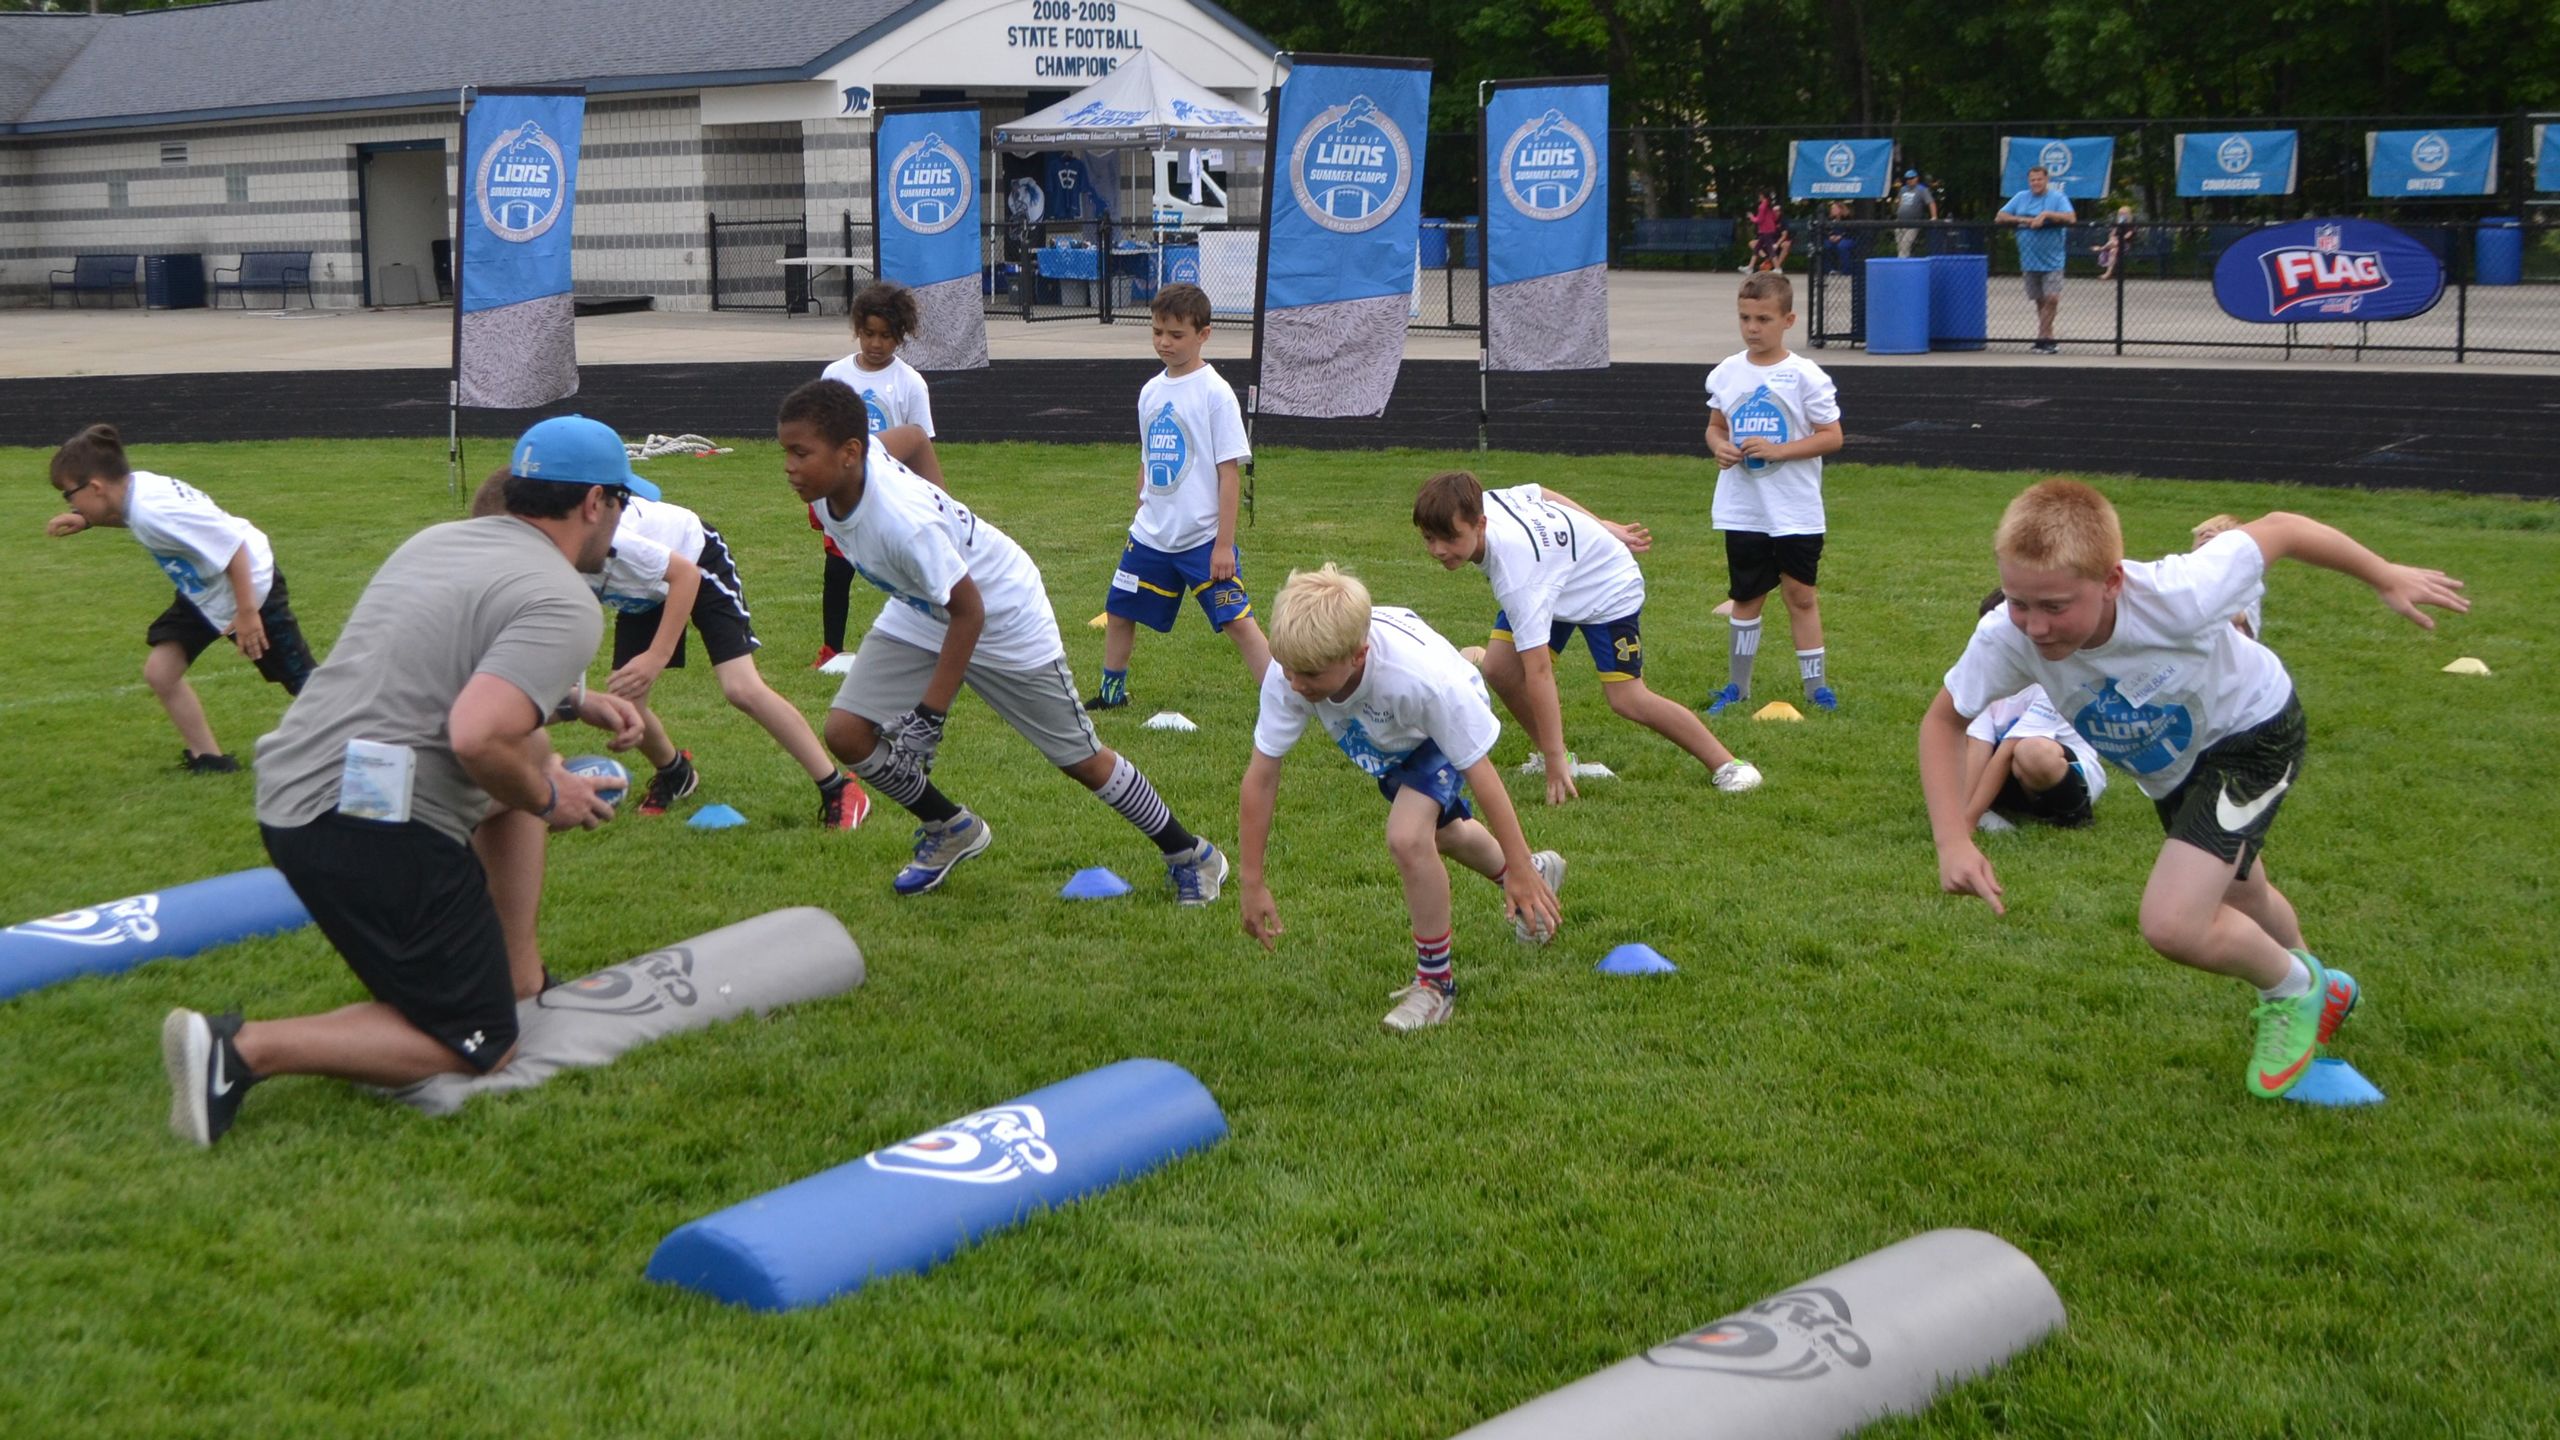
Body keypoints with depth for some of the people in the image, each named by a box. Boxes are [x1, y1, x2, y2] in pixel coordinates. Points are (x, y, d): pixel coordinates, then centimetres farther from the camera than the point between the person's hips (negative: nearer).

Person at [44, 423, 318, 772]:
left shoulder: (156, 510, -33)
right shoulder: (134, 489, -7)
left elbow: (232, 546, -33)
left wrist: (247, 612, -28)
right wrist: (85, 521, 4)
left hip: (252, 585, -9)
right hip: (203, 592, 9)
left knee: (301, 682, 2)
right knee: (159, 671, 0)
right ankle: (208, 758, 11)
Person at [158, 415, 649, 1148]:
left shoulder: (442, 539, 15)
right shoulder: (564, 606, -11)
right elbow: (478, 736, -26)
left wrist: (576, 699, 26)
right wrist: (548, 800, -7)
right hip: (371, 826, -9)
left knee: (528, 754, 29)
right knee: (477, 1047, 3)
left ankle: (520, 980, 27)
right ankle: (243, 1050, -10)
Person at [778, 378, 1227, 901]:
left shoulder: (906, 522, -40)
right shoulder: (851, 461, -19)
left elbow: (967, 611, -29)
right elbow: (910, 435, 3)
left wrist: (930, 713, -27)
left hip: (1002, 618, -8)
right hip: (917, 614, 8)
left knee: (1081, 759, 3)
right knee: (846, 731, -6)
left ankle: (1188, 854, 24)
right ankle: (950, 830, 18)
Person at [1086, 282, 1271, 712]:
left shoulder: (1214, 392, -11)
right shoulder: (1151, 392, 8)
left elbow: (1229, 473, -12)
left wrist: (1224, 544, -14)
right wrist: (1141, 520, 18)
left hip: (1203, 539, -6)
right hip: (1151, 538, 6)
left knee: (1238, 622, -11)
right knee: (1118, 612, 15)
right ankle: (1112, 692, 35)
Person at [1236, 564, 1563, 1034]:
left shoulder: (1422, 677, -47)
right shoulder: (1288, 673, -38)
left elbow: (1480, 772, -35)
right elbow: (1261, 777, -27)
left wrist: (1520, 870, -27)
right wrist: (1253, 882, -23)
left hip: (1446, 726, -6)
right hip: (1388, 742, 6)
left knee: (1407, 837, -28)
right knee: (1440, 832, 27)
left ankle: (1436, 980, -6)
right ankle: (1539, 870, 59)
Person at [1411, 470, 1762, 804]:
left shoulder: (1516, 577, -44)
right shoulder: (1478, 503, -22)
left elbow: (1538, 671, -45)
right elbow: (1540, 493, -1)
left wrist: (1555, 761, -44)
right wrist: (1602, 529, 12)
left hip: (1609, 589, -8)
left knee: (1627, 698, -16)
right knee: (1497, 666, -10)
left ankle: (1725, 765, -1)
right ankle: (1551, 754, 9)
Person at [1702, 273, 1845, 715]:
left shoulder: (1804, 376, -9)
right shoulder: (1726, 373, 3)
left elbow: (1832, 436, -9)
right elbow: (1715, 426, 14)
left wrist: (1778, 450, -19)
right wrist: (1719, 447, -9)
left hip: (1795, 510, -3)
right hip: (1742, 509, 3)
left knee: (1801, 595, 3)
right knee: (1746, 595, 12)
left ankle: (1816, 684, 13)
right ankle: (1737, 684, 21)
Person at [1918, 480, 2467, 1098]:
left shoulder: (2177, 598, -43)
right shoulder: (2006, 637, -34)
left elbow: (2276, 529, -25)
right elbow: (1943, 721, -15)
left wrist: (2387, 577, -10)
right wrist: (1954, 840, -28)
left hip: (2251, 730, -5)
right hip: (2170, 764, 5)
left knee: (2172, 924, -21)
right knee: (2239, 895, 29)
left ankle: (2293, 987, 11)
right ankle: (2321, 991, 62)